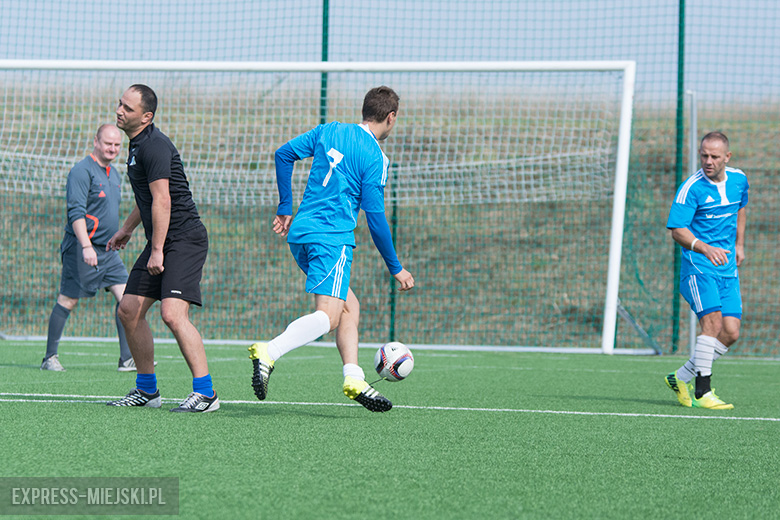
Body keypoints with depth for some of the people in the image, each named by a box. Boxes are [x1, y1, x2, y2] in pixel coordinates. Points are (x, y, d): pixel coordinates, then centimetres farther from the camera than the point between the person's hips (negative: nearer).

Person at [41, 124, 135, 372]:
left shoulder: (114, 173, 15)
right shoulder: (82, 171, -13)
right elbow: (76, 212, -21)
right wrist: (86, 246, -28)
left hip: (107, 250, 8)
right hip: (81, 248, -8)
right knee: (68, 301, -2)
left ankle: (127, 359, -2)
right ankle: (50, 357, 7)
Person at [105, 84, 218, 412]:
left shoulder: (154, 146, -16)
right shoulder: (138, 144, 15)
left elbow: (162, 200, -21)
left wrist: (157, 250, -22)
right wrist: (127, 229, 35)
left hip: (185, 239, -10)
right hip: (160, 242, 10)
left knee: (172, 313, -21)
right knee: (129, 311, 8)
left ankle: (206, 393, -18)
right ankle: (147, 390, 17)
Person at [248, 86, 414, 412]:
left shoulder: (330, 131, 13)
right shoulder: (374, 158, -6)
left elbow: (283, 155, 15)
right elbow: (375, 219, -7)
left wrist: (285, 209, 22)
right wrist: (395, 268, 3)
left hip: (300, 234, 8)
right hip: (332, 238, -8)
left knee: (349, 307, 16)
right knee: (328, 316, -17)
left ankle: (354, 379, 7)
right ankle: (269, 353, -38)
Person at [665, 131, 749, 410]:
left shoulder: (739, 179, 6)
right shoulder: (691, 188, -13)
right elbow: (677, 230, -17)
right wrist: (705, 248, -33)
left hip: (728, 269, 6)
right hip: (698, 266, -6)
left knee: (730, 332, -2)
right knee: (713, 320, -22)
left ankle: (681, 378, 14)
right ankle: (703, 393, -18)